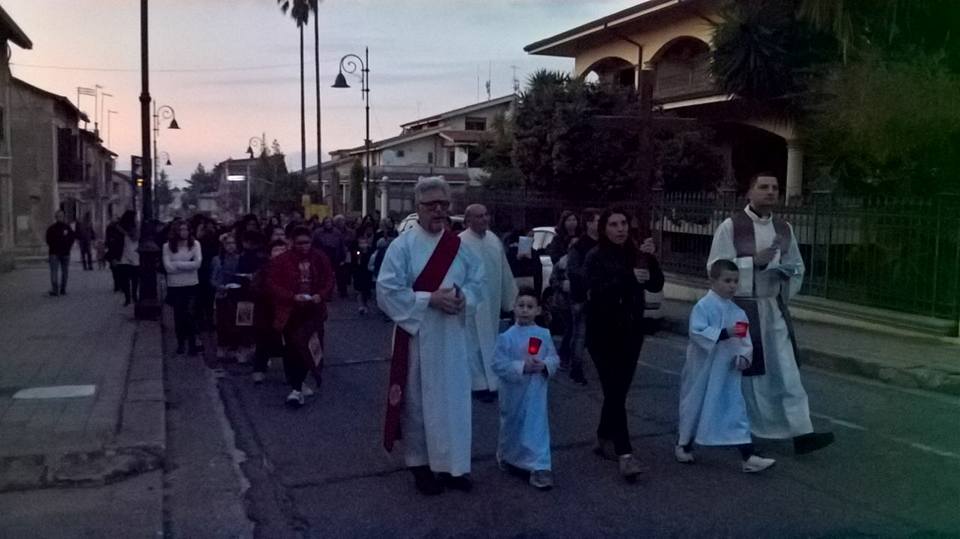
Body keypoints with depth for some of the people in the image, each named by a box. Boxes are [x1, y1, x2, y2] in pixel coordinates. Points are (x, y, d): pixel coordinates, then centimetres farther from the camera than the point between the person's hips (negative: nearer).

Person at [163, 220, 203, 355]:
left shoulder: (195, 244, -2)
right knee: (178, 315, 9)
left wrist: (177, 264, -12)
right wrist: (188, 265, -10)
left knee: (191, 315, -3)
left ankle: (192, 343, 5)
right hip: (174, 285, 1)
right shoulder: (167, 246, -2)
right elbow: (168, 267, -10)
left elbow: (198, 263, -13)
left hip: (192, 284, -1)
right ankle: (180, 343, 22)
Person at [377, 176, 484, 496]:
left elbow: (478, 282, 9)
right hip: (417, 337, -4)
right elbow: (387, 292, -15)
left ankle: (452, 464, 24)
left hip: (453, 338, 4)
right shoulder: (402, 246, -8)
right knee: (418, 402, 6)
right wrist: (430, 299, -20)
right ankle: (420, 464, 22)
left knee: (454, 400, 10)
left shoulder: (459, 246, 6)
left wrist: (464, 298, -13)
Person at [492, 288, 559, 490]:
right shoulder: (507, 337, -10)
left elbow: (554, 359, 1)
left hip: (535, 392, 1)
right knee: (512, 426, 17)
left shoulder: (544, 335, -3)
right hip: (513, 391, 0)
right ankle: (507, 457, 41)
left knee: (537, 426, -2)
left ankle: (539, 467, 4)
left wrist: (544, 365, -20)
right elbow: (498, 364, -12)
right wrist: (522, 367, -22)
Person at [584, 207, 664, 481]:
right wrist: (630, 278, -29)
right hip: (603, 334, -5)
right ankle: (625, 454, -11)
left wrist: (650, 260, -15)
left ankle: (604, 439, 28)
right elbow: (597, 291, -22)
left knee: (619, 390, 11)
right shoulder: (595, 257, -8)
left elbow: (657, 285, 0)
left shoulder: (636, 255, 6)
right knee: (615, 392, -10)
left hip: (631, 332, 5)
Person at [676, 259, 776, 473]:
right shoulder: (703, 306, -12)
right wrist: (725, 333, -31)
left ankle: (749, 457, 0)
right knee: (694, 407, 11)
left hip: (728, 373, 4)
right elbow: (697, 332, -24)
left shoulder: (737, 311, 6)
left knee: (736, 410, 1)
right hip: (703, 372, -4)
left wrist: (744, 356, -10)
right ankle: (683, 445, 33)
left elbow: (745, 339, 8)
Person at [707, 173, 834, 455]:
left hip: (774, 308, 5)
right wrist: (755, 261, -23)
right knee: (742, 371, 5)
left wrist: (786, 295, 1)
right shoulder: (730, 226, -9)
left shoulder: (784, 228, 8)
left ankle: (801, 433, 1)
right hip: (741, 308, -5)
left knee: (787, 370, 0)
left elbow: (797, 266, 21)